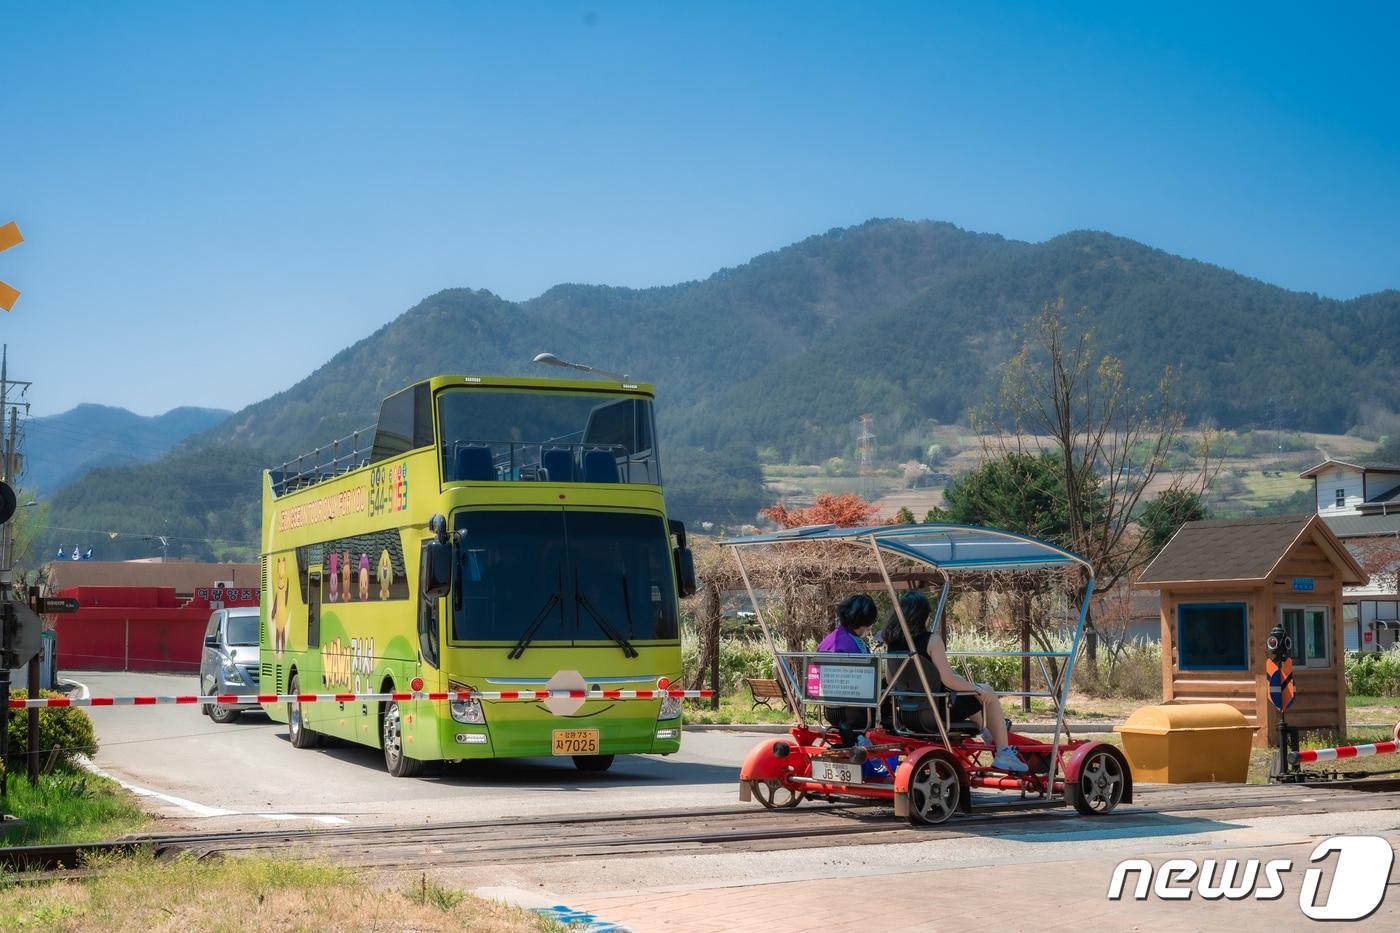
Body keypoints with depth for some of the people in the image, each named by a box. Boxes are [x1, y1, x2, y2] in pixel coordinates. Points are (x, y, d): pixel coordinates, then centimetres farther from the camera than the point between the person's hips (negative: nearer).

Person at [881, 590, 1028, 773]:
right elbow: (948, 679, -22)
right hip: (936, 713, -7)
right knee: (989, 695, 16)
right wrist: (978, 690, -8)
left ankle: (990, 737, 54)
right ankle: (1004, 754, 19)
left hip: (907, 714, 8)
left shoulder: (890, 640, -4)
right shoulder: (931, 640, -22)